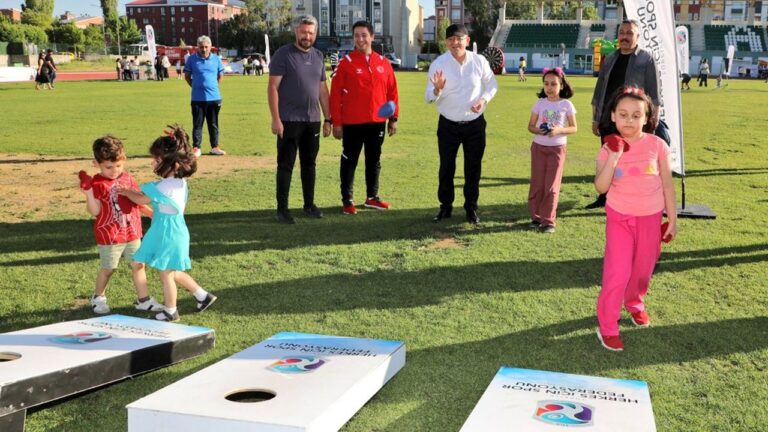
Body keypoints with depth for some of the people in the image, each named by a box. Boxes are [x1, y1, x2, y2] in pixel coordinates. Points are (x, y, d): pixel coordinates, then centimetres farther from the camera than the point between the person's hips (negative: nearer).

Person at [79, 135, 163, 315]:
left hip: (132, 232, 5)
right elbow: (94, 211, -18)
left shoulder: (128, 179, 4)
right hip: (109, 236, -5)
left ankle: (144, 299, 17)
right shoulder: (97, 183, -13)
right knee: (107, 269, 9)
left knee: (138, 265, 8)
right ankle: (98, 297, 31)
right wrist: (88, 192, -29)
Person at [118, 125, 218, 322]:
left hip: (167, 234, -9)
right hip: (175, 231, 9)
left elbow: (141, 199, -12)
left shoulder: (165, 187, -25)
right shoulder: (180, 182, 2)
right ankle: (203, 295, 29)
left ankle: (170, 311, 23)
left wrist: (126, 192, 5)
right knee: (173, 273, 23)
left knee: (166, 274, 7)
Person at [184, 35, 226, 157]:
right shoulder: (192, 59, -2)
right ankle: (196, 148, 9)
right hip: (198, 98, -2)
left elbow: (220, 75, 14)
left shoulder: (216, 59, 3)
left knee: (214, 124, 10)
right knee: (197, 124, 3)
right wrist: (196, 86, 3)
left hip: (214, 97, 2)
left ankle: (215, 147, 18)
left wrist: (213, 87, 9)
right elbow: (187, 76, 8)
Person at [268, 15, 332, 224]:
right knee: (286, 165, 0)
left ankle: (309, 204, 24)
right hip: (289, 120, -5)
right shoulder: (283, 54, -6)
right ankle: (282, 209, 7)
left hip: (313, 120, 5)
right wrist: (276, 119, -16)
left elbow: (323, 89, 15)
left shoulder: (318, 56, 10)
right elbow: (272, 87, -10)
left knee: (309, 164, 13)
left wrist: (328, 118, 12)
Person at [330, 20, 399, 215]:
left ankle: (372, 197, 25)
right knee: (349, 161, 4)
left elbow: (392, 91, 10)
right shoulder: (346, 62, -5)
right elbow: (335, 94, -6)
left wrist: (393, 118, 7)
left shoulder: (383, 62, 5)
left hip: (377, 122, 4)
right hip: (352, 123, -4)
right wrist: (336, 122, -9)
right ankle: (347, 200, 13)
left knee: (374, 160, 13)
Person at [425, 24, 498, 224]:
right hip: (448, 125, -1)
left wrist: (484, 99, -11)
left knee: (473, 168, 9)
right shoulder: (438, 63, -10)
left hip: (475, 124, 1)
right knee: (446, 167, 8)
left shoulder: (479, 61, -5)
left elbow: (492, 85, 9)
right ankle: (445, 207, 22)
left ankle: (471, 208, 22)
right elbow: (429, 97, -11)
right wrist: (437, 90, -34)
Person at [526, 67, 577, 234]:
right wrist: (538, 131, -19)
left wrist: (559, 130, -19)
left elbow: (573, 128, -1)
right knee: (537, 184, 6)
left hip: (557, 148, -2)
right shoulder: (539, 103, 0)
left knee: (552, 186, -1)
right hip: (538, 146, 2)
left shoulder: (566, 105, -4)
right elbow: (530, 126, 3)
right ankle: (536, 217, 17)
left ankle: (548, 221, 4)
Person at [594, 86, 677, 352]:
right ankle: (607, 326, 4)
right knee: (617, 273, -9)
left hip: (650, 218, 2)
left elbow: (667, 185, -2)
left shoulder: (657, 145, -10)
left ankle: (634, 303, 46)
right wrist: (614, 157, -28)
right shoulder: (609, 149, -10)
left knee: (643, 269, 17)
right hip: (619, 218, -1)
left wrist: (672, 220, -1)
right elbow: (601, 187, -20)